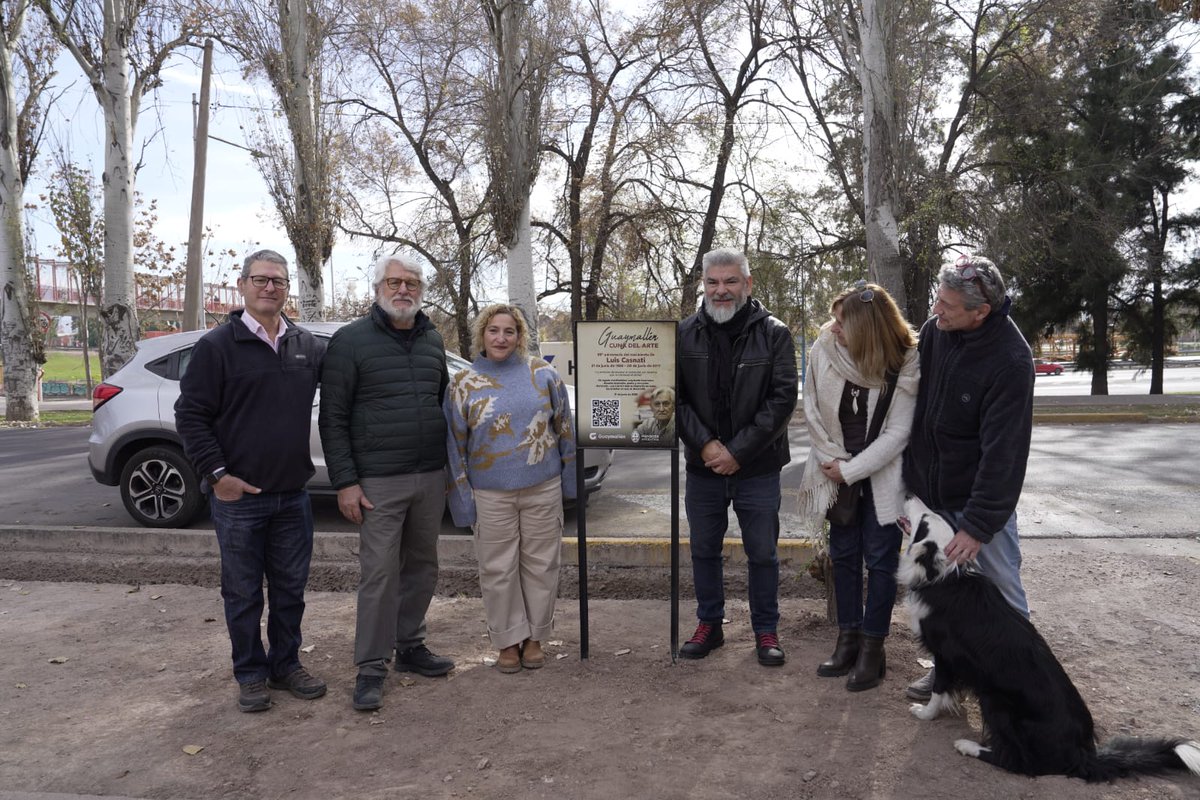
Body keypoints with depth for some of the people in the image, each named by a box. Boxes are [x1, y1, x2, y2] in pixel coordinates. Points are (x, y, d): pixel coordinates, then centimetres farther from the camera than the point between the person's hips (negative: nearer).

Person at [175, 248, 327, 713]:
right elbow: (191, 415, -5)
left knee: (290, 588, 13)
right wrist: (217, 474, -12)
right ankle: (250, 674, 22)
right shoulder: (217, 346, -4)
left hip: (293, 495, 4)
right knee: (243, 592, 7)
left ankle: (286, 665, 29)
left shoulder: (309, 347, 8)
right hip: (237, 496, -4)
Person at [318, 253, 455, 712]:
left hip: (431, 477, 5)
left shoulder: (433, 341, 13)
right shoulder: (351, 341, -4)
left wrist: (449, 467, 16)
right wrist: (345, 481, -11)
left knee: (422, 567, 12)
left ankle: (410, 647, 27)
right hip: (379, 481, -5)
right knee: (379, 573, -3)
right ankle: (371, 667, 9)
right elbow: (333, 417, -6)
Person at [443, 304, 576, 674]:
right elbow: (454, 446, 2)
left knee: (540, 564, 9)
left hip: (543, 490, 1)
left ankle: (534, 637, 26)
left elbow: (564, 427, 7)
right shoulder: (464, 383, 0)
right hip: (491, 495, 0)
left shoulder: (542, 373, 1)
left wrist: (569, 478, 6)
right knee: (498, 570, 6)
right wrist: (463, 498, -2)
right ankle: (508, 639, 23)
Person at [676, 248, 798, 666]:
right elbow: (675, 396, -1)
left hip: (757, 468, -2)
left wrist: (738, 451, -15)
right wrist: (704, 444, -15)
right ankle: (709, 624, 32)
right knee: (704, 551, 14)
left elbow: (783, 398, -10)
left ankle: (766, 630, 27)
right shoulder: (685, 334, 1)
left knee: (762, 553, 10)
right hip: (703, 466, 2)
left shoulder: (774, 334, -5)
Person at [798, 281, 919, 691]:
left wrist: (850, 470, -15)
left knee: (880, 560, 3)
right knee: (843, 554, 11)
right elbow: (813, 410, -3)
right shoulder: (824, 349, -9)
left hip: (882, 475, -3)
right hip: (837, 470, 4)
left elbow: (897, 432, -15)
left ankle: (872, 648, 15)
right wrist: (832, 460, -9)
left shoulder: (905, 364, -17)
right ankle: (848, 639, 24)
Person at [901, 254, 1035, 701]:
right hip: (929, 494, 5)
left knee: (1004, 596, 7)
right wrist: (909, 482, 7)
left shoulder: (1011, 361, -21)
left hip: (982, 498, -5)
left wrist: (979, 524, -22)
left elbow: (1003, 453, -22)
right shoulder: (933, 331, -4)